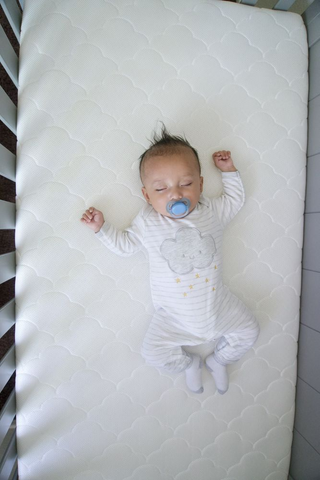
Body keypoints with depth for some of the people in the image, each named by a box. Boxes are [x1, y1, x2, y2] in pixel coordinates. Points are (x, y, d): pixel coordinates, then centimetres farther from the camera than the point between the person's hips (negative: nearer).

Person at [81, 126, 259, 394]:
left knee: (248, 331, 6)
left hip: (218, 304, 2)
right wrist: (101, 227, -4)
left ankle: (219, 360, 34)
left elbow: (235, 199, 11)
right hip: (175, 316, -1)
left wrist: (228, 171, 5)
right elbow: (125, 245, 1)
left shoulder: (212, 211, -7)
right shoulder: (147, 222, -10)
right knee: (153, 352, -5)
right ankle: (190, 363, 27)